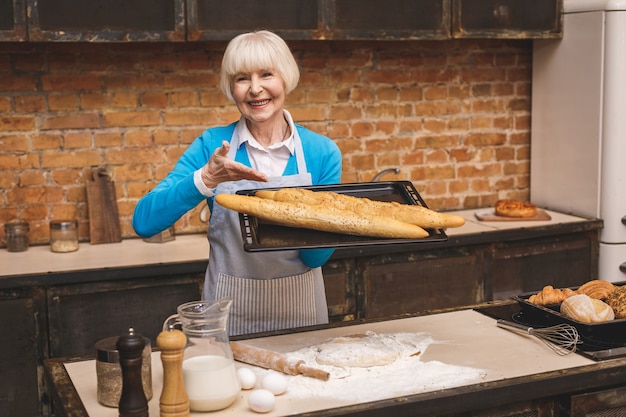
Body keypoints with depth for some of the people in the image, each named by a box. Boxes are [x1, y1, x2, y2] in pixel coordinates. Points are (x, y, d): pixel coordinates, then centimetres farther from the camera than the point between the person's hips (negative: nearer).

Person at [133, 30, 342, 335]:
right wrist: (205, 179, -30)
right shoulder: (213, 145, -8)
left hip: (300, 310, 1)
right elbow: (144, 222, -17)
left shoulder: (322, 152, -6)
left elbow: (318, 257, -6)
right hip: (228, 311, -1)